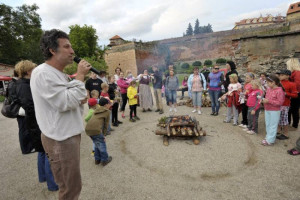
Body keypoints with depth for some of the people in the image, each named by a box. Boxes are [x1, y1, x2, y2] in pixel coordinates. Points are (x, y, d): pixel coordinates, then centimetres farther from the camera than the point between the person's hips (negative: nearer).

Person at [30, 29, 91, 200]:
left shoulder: (60, 74, 13)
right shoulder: (42, 73, -17)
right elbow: (65, 103, -26)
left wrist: (80, 101, -2)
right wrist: (80, 76, -18)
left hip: (69, 135, 9)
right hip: (61, 140, -9)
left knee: (72, 184, 23)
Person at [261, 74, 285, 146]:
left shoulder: (279, 90, -17)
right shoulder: (268, 89, 5)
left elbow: (280, 102, -19)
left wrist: (269, 101, -24)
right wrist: (264, 100, -4)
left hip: (274, 111, -7)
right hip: (267, 110, 7)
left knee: (273, 125, 3)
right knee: (268, 124, 17)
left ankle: (270, 140, 10)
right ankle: (268, 137, 30)